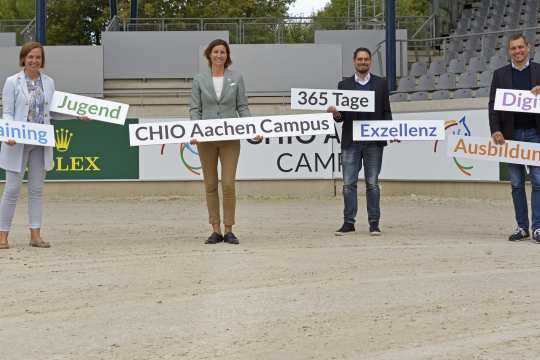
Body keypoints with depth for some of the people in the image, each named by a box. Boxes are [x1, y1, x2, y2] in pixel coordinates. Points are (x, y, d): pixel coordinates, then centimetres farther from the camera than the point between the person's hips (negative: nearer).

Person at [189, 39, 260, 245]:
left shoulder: (236, 77, 5)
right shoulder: (199, 80, 5)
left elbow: (242, 107, 6)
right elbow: (195, 109, 4)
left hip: (230, 138, -1)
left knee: (228, 184, -8)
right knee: (210, 185, 5)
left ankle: (229, 230, 2)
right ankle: (215, 230, 12)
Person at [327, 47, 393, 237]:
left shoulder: (381, 84, 9)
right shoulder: (344, 85, 10)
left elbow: (386, 112, 7)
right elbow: (341, 116, 10)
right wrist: (336, 113, -13)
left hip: (373, 141, -1)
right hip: (350, 141, 1)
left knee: (372, 183, 2)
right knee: (348, 184, 0)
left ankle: (374, 223, 6)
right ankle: (348, 223, 5)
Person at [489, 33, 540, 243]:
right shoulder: (500, 74, 9)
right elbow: (493, 105, 5)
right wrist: (495, 130, -7)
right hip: (511, 135, 1)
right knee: (516, 184, 5)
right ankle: (522, 227, 11)